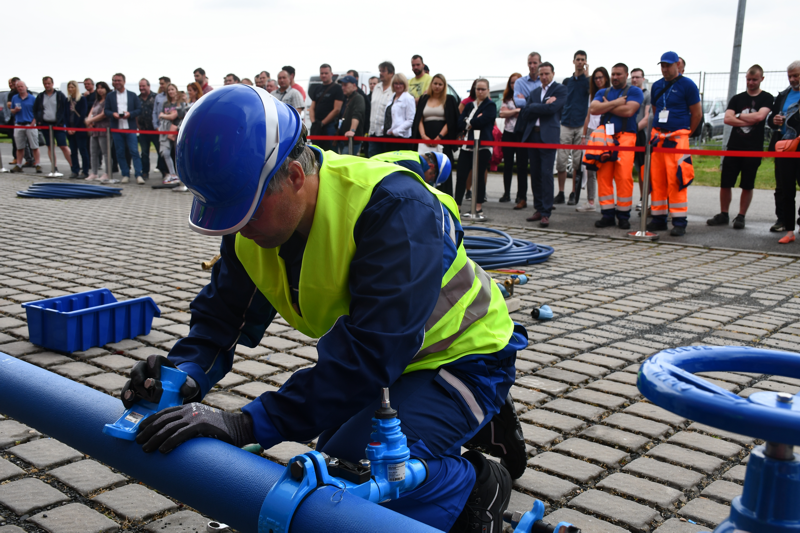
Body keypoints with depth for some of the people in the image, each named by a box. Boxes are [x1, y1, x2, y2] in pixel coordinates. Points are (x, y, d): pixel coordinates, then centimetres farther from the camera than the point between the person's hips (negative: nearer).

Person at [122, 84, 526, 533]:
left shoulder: (394, 207, -35)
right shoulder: (256, 215, -10)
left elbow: (369, 352, -41)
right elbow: (223, 312, -3)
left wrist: (250, 425, -43)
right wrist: (187, 372, -25)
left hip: (461, 353, -8)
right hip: (386, 360, 9)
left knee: (362, 470, -28)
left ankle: (478, 484, 1)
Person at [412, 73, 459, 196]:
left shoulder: (449, 100, 6)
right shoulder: (424, 99, 15)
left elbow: (451, 121, -1)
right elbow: (419, 119, 8)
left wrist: (439, 137, -12)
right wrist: (424, 136, -7)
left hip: (442, 140, -2)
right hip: (425, 140, 3)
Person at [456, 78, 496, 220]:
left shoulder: (491, 106, 2)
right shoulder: (469, 105, 18)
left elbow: (481, 121, -15)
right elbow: (460, 123, 5)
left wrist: (468, 123, -3)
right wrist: (473, 122, -9)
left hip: (483, 146, -5)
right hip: (467, 145, 5)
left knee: (479, 177, -2)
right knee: (461, 176, -1)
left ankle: (478, 209, 6)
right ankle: (457, 207, 3)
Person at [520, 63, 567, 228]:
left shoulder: (560, 89, 3)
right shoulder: (534, 92, 19)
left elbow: (551, 109, -14)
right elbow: (524, 114, 6)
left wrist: (533, 107, -2)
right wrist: (543, 105, -6)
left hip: (548, 136, -6)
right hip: (532, 135, 6)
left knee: (546, 174, -10)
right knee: (535, 174, 7)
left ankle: (546, 213, -10)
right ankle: (538, 209, 15)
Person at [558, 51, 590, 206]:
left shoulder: (587, 80, 6)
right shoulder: (567, 81, 16)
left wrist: (586, 75, -13)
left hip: (581, 125, -3)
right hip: (565, 125, 3)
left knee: (578, 161, -1)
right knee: (561, 160, -2)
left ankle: (574, 194, 5)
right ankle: (560, 193, 5)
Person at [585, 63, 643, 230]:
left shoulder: (634, 92, 8)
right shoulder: (602, 92, 20)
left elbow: (628, 110, -10)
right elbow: (593, 109, 1)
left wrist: (607, 106, 1)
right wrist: (615, 103, -4)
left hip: (625, 137, -3)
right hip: (605, 136, 3)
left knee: (624, 177, -10)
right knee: (603, 175, -4)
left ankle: (623, 215, -2)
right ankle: (607, 214, 1)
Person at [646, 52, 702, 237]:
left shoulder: (687, 85, -2)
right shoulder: (657, 86, 16)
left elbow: (697, 113, 1)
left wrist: (685, 133, 6)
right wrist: (658, 131, 15)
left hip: (677, 138, -6)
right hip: (657, 137, 6)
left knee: (676, 180, -10)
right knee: (656, 179, 5)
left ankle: (679, 222, -6)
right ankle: (659, 218, 13)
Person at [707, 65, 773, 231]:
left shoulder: (767, 98, 2)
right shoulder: (737, 98, 11)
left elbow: (759, 116, -16)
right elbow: (727, 119, -3)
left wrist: (739, 116, -5)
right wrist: (749, 121, -10)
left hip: (753, 149, -3)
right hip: (734, 147, 3)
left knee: (747, 186, 3)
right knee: (725, 183, 3)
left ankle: (741, 217, 12)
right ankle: (723, 215, 15)